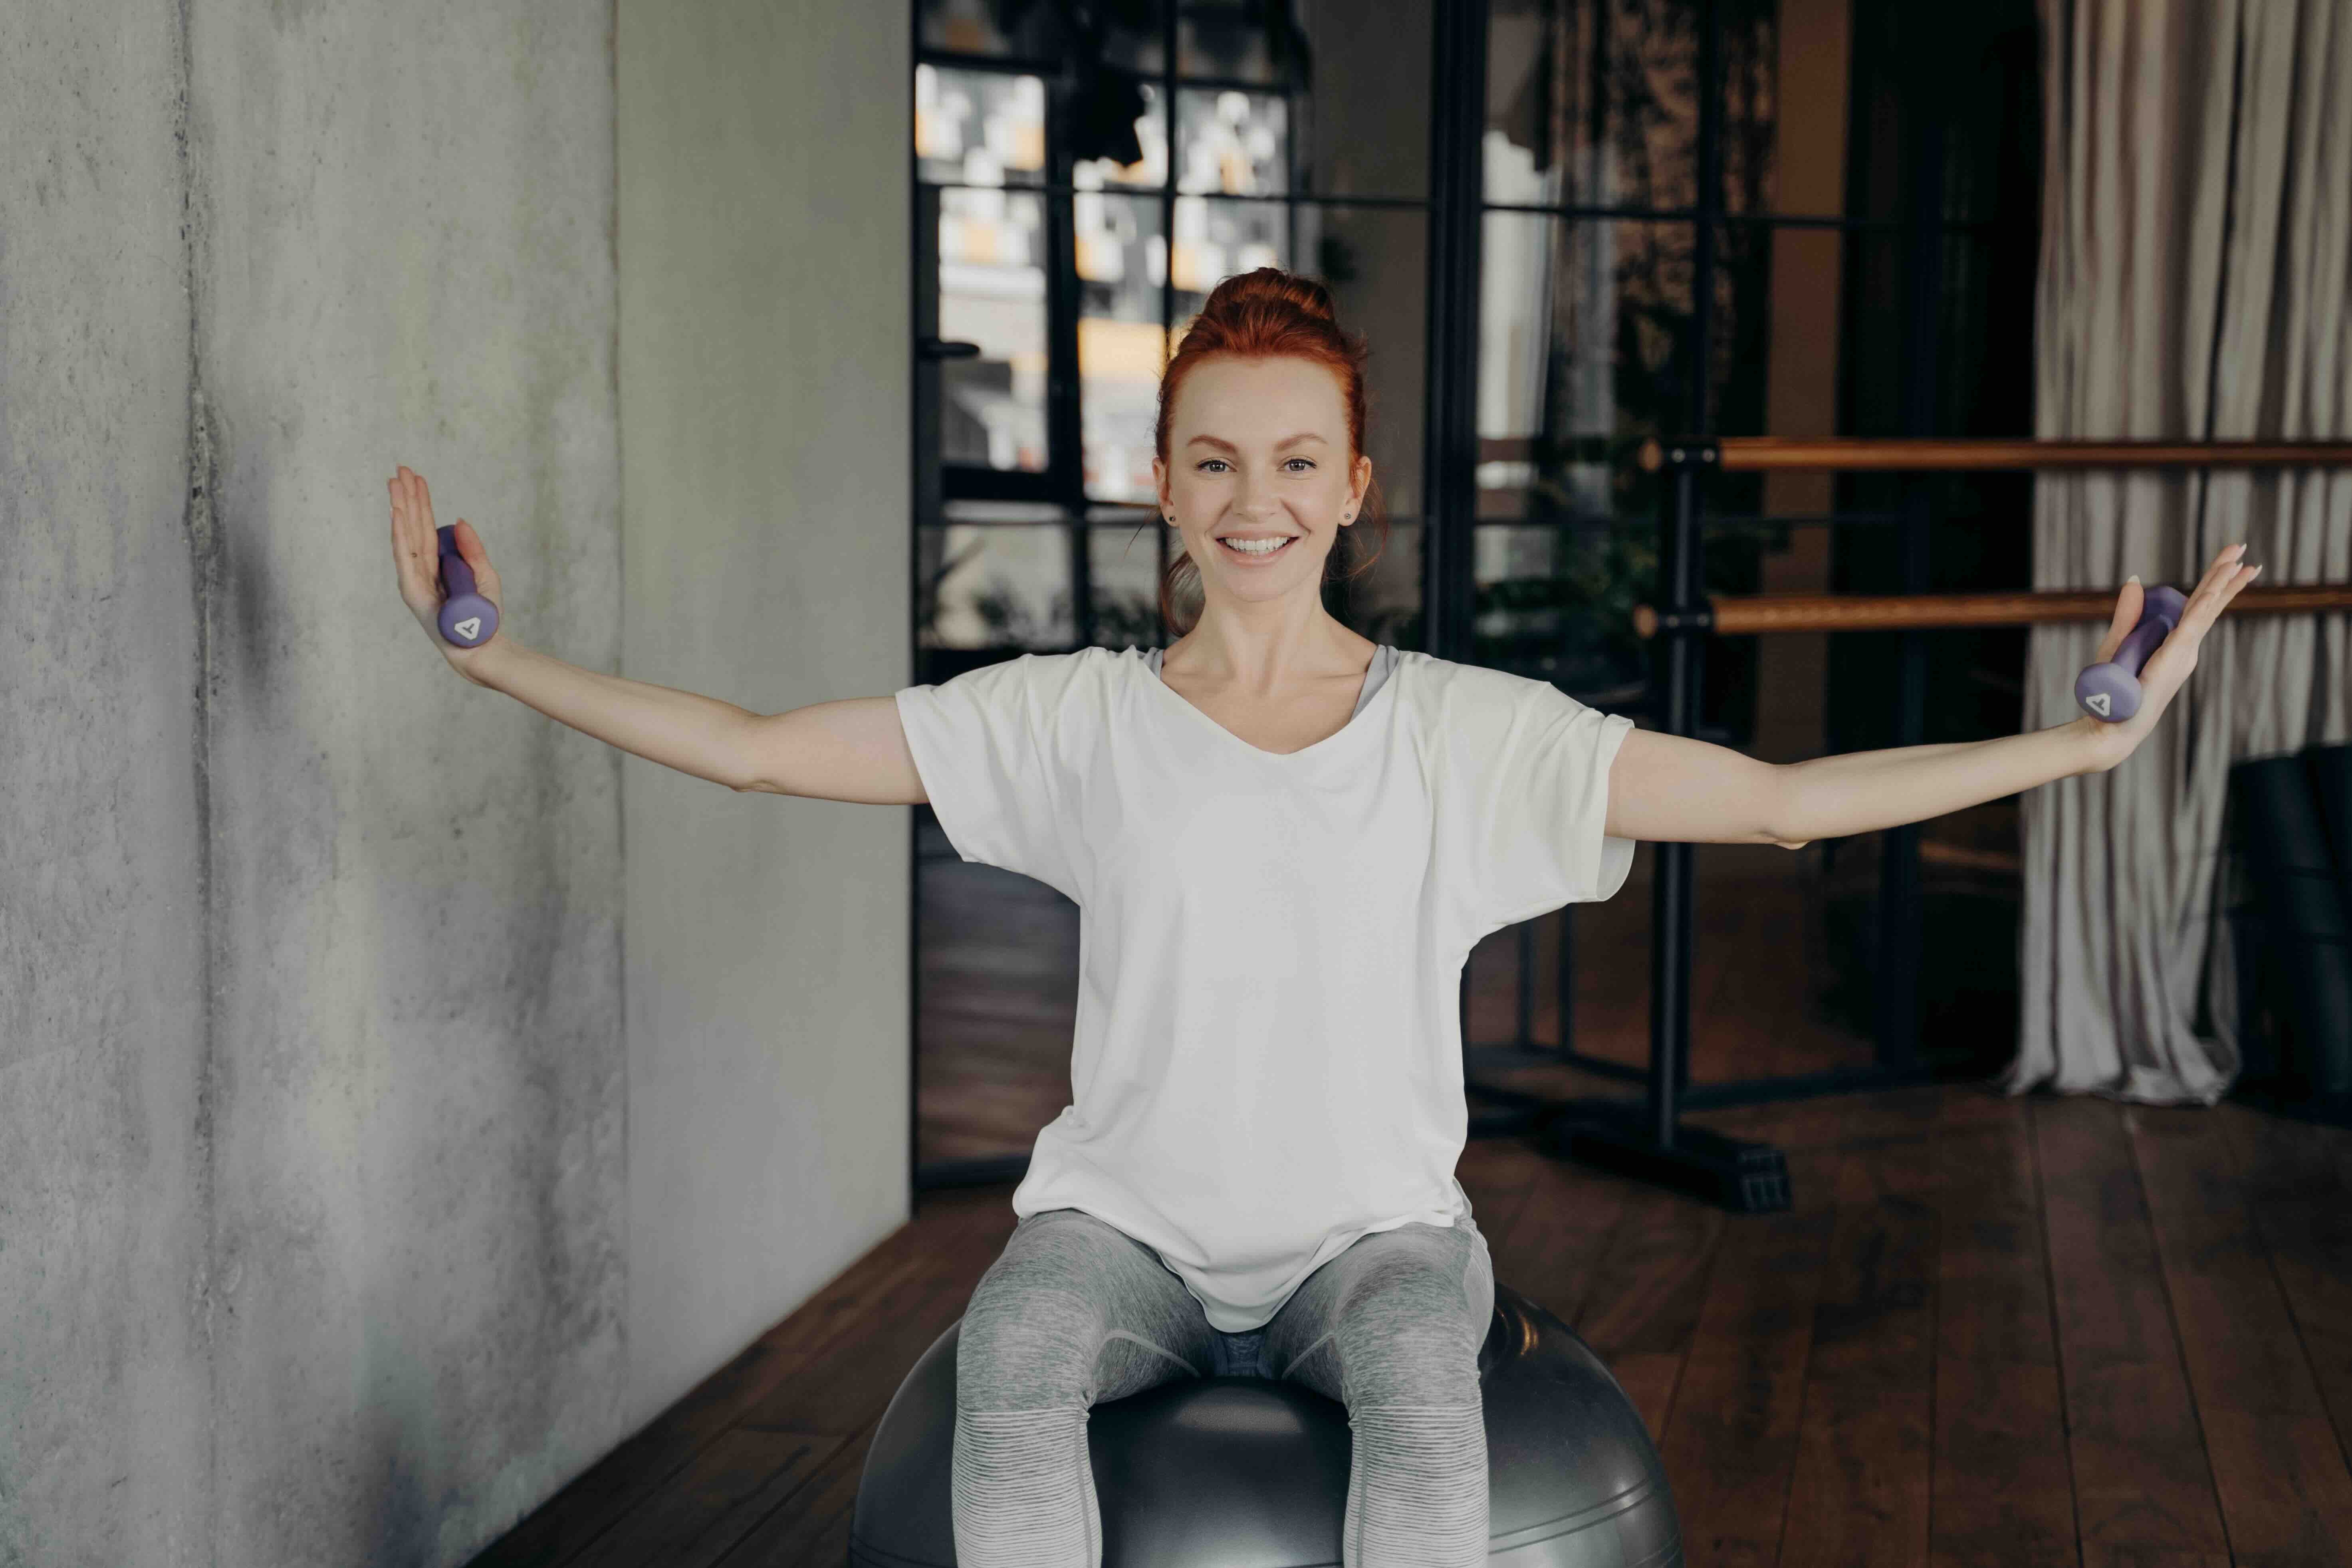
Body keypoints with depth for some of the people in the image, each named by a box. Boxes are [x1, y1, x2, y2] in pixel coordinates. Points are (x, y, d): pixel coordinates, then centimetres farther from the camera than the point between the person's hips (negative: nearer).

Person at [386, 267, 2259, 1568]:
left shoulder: (1470, 732, -1)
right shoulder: (1079, 719, 0)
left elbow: (1785, 799, -5)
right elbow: (751, 747, 0)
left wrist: (2100, 733, -12)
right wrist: (491, 654, -6)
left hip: (1374, 1231, 0)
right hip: (1126, 1226, 1)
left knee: (1425, 1387, -34)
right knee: (1012, 1369, -32)